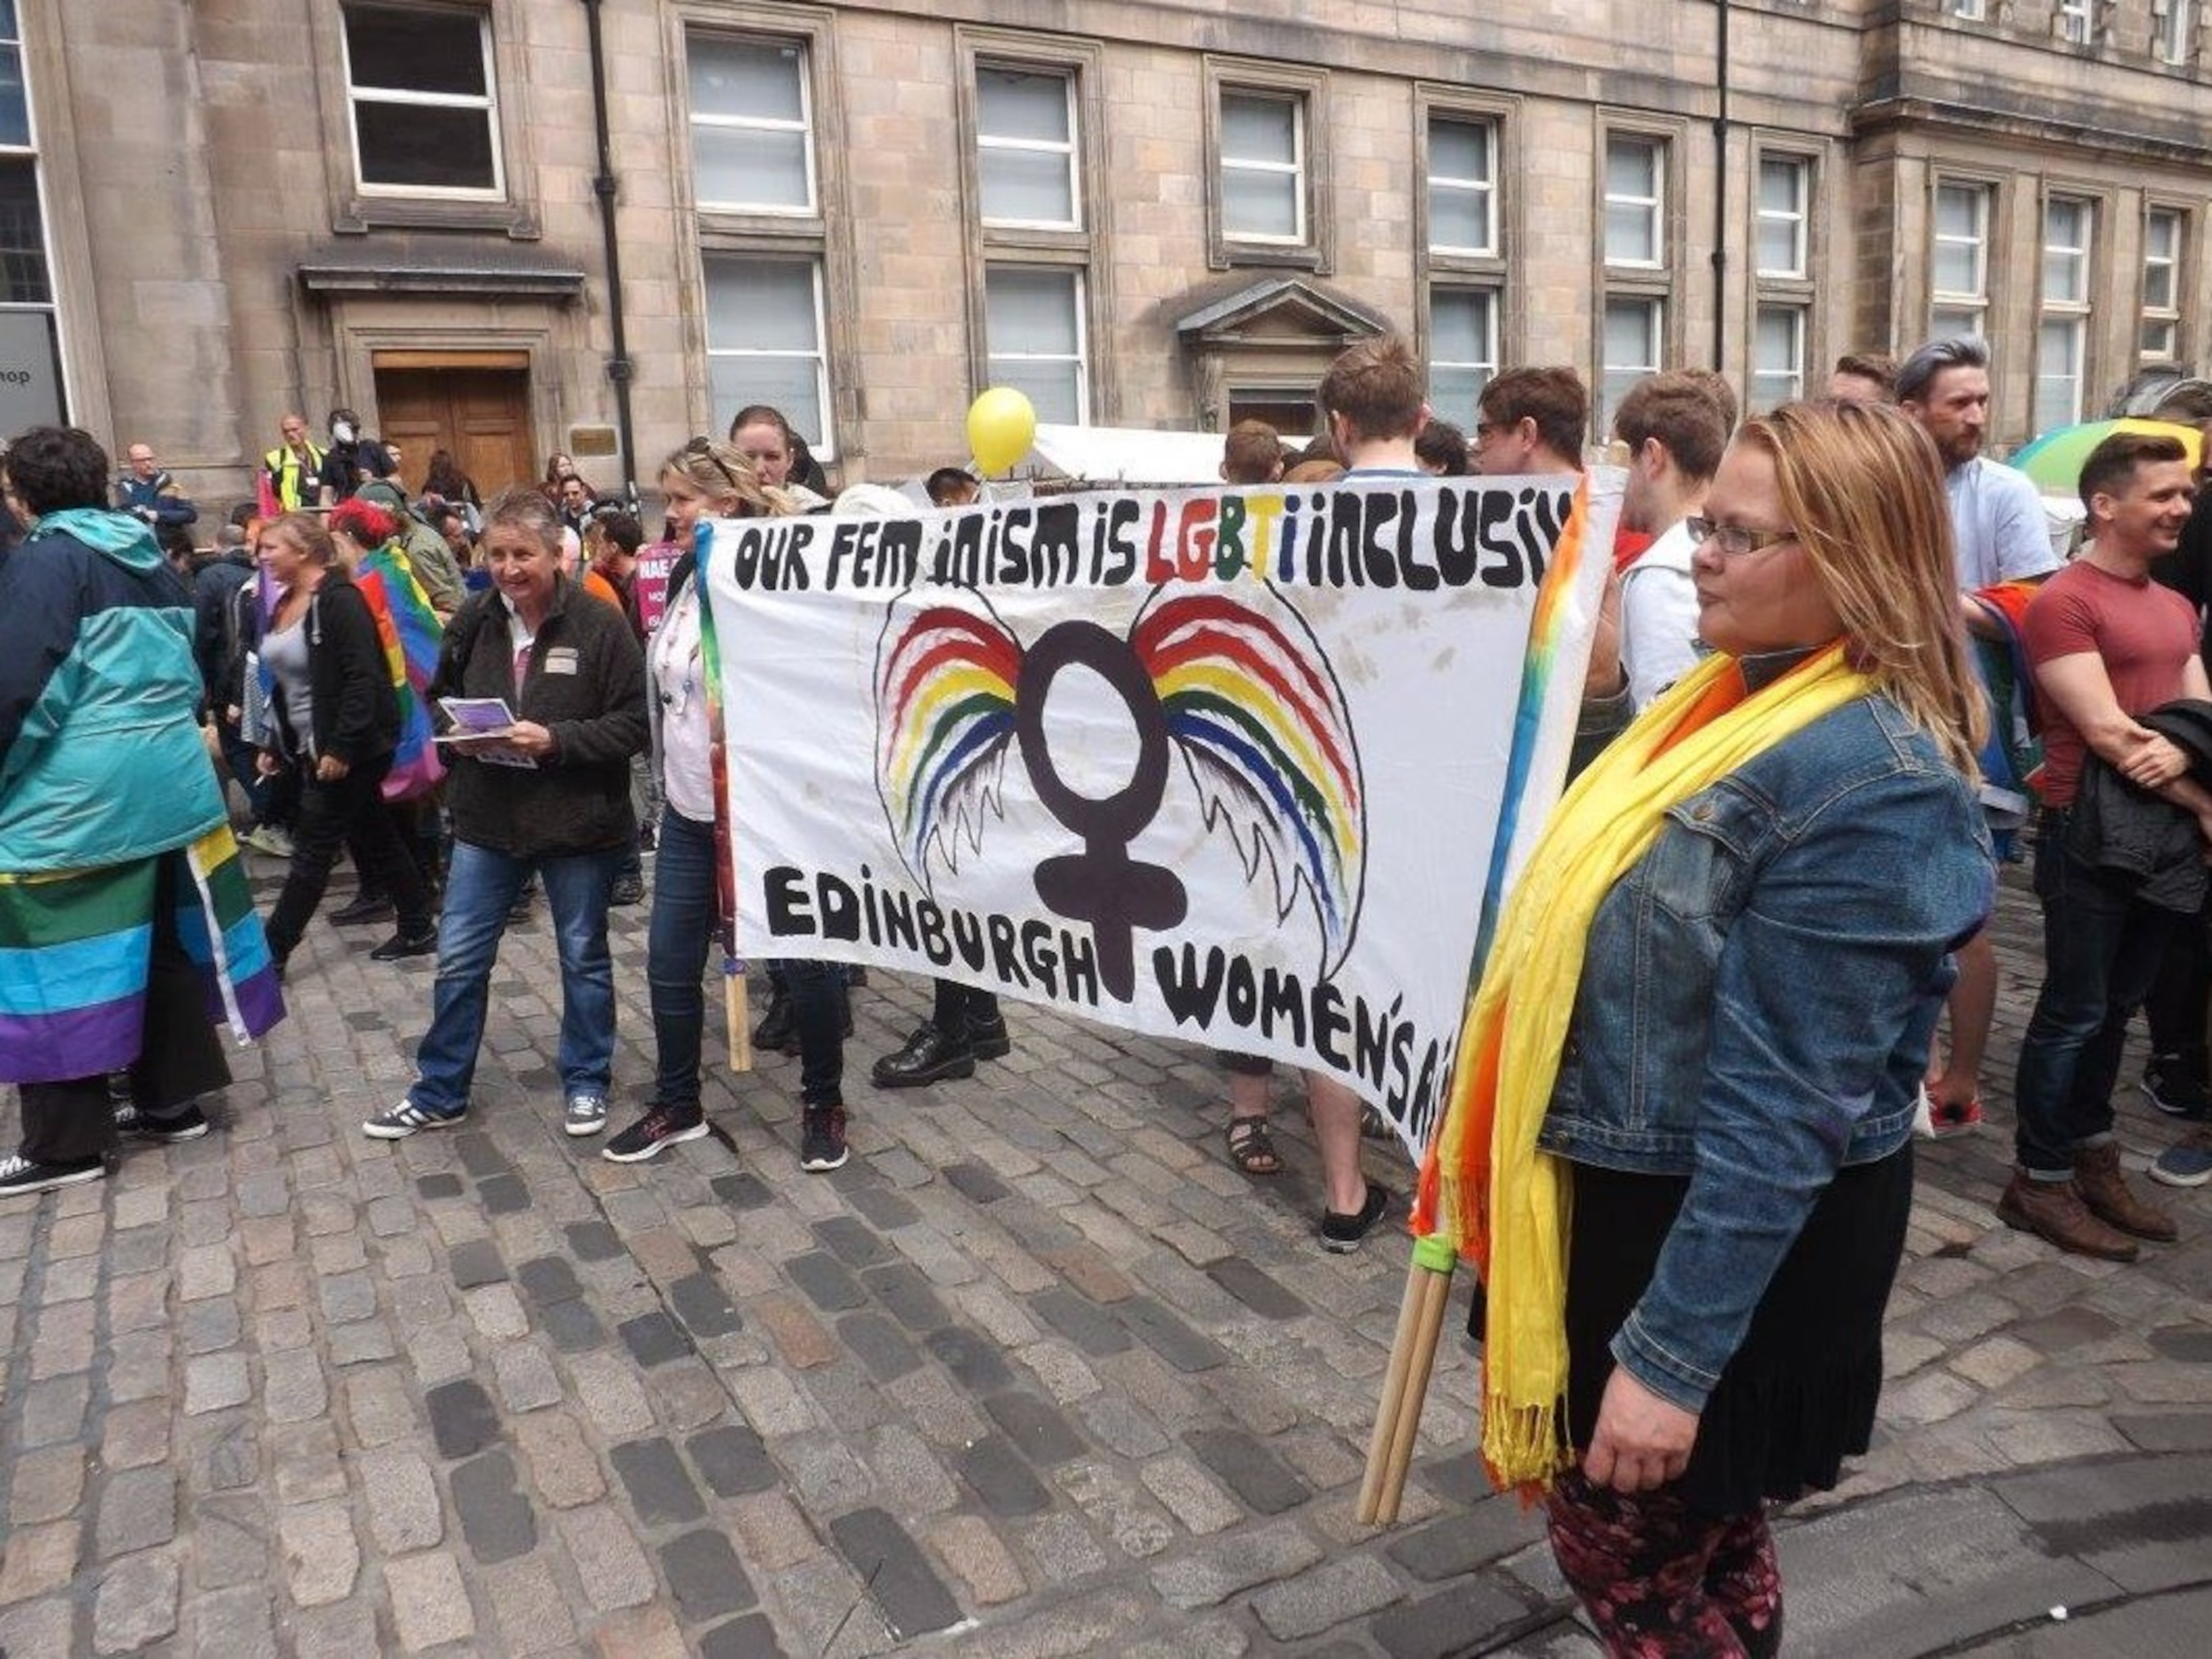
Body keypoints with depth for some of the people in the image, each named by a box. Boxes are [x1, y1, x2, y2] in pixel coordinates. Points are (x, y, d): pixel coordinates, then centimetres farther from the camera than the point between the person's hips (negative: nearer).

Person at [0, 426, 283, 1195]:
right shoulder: (151, 560, 13)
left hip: (78, 795, -8)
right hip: (169, 779, 8)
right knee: (163, 942, 15)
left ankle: (67, 1141, 7)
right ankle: (173, 1100, 24)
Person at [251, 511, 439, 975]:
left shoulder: (338, 600, -16)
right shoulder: (285, 603, 11)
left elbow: (363, 678, -22)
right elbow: (286, 683, 18)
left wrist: (341, 747, -24)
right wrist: (276, 746, 17)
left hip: (349, 750, -9)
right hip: (310, 748, 9)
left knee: (313, 853, -2)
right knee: (374, 837, 14)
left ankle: (270, 954, 5)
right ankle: (418, 929, 24)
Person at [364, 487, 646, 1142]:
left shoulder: (600, 625, -13)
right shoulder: (472, 619, 0)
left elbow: (632, 724, -13)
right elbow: (438, 700, 14)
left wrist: (554, 739, -24)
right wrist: (455, 736, -7)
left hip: (578, 823, -4)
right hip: (486, 820, 4)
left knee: (583, 958, 12)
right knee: (459, 959, 10)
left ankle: (586, 1083, 30)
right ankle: (439, 1093, 26)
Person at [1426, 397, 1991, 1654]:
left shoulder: (1870, 783, -26)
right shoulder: (1747, 691, 4)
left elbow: (1784, 1113, -27)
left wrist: (1672, 1353, -23)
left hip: (1733, 1235, -8)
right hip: (1629, 1186, 8)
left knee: (1634, 1553, 13)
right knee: (1692, 1539, 27)